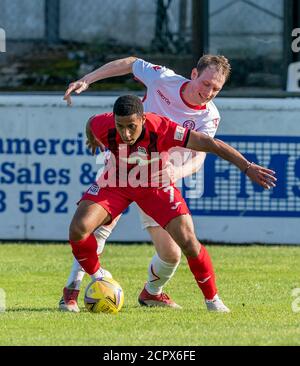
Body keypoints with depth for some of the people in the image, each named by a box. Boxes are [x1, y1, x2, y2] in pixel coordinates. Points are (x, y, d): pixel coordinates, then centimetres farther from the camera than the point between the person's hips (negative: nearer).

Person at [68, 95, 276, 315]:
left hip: (155, 186, -2)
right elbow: (91, 123, -1)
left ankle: (212, 300, 8)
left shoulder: (161, 129, -36)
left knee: (188, 242, -14)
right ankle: (98, 279, 6)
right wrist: (93, 141, 24)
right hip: (116, 182, 2)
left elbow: (211, 144, -35)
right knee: (78, 228, -21)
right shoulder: (104, 126, -28)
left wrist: (247, 167, -41)